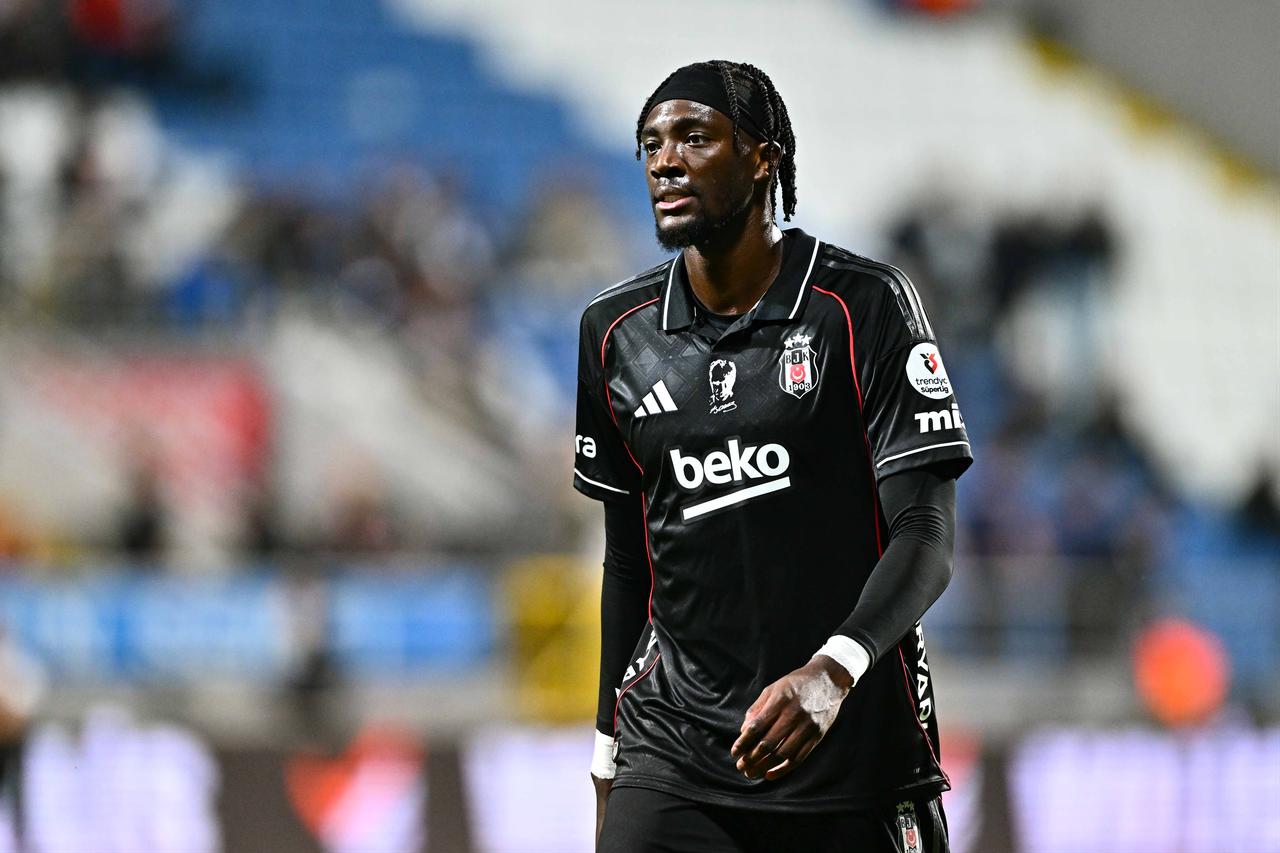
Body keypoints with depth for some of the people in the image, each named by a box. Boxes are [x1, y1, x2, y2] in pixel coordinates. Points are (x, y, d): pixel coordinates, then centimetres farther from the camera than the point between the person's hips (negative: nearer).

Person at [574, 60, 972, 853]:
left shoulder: (866, 305, -5)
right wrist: (609, 757, 16)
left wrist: (831, 673, -27)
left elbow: (926, 540, -11)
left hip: (851, 751, -3)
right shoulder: (616, 333, 9)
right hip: (673, 749, 3)